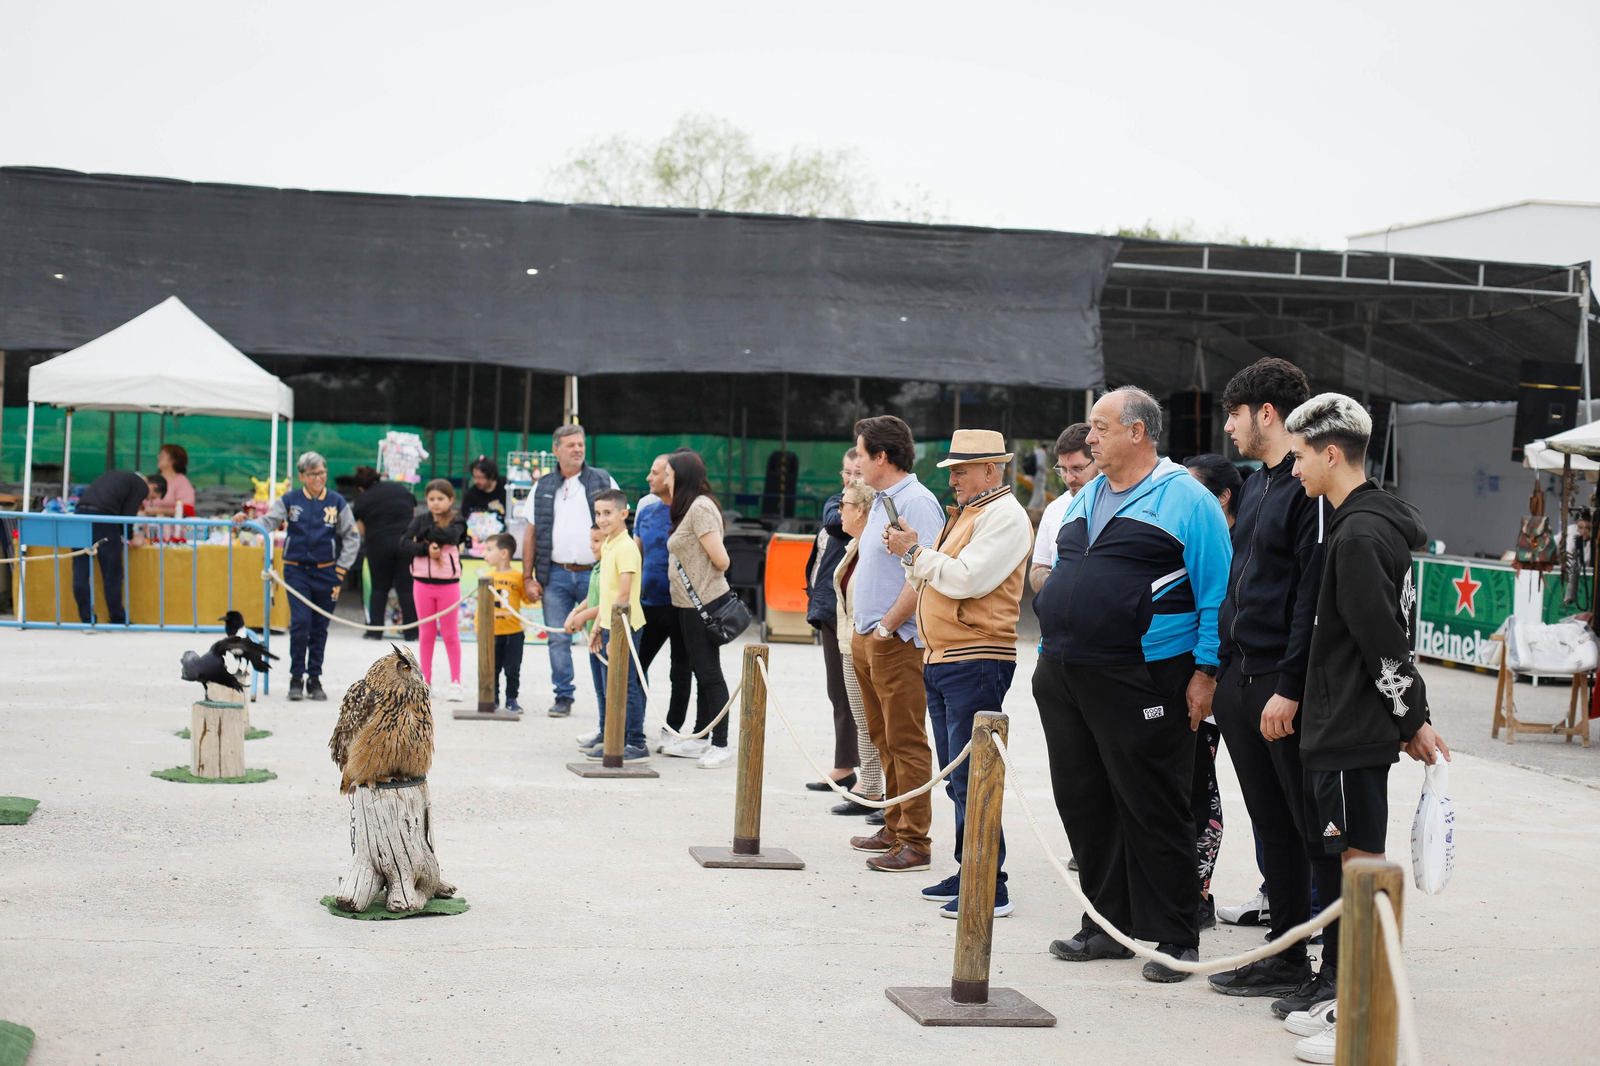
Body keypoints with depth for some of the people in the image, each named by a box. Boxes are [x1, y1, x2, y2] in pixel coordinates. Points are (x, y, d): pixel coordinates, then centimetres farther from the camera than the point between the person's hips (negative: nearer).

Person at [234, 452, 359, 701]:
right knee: (300, 622, -12)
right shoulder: (290, 500, 2)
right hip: (296, 571, -1)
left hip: (326, 573, 1)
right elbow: (268, 522, -5)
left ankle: (314, 678, 16)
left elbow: (352, 538, 7)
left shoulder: (337, 502, 2)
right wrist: (245, 522, -25)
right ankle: (296, 678, -1)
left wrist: (340, 571, 2)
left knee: (320, 627, 6)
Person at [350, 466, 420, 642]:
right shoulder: (402, 489, 13)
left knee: (379, 588, 11)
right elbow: (415, 514, 19)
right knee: (407, 588, 4)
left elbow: (362, 530, 5)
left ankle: (375, 630, 9)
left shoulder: (361, 500, 5)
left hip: (379, 544, -2)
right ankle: (411, 632, 3)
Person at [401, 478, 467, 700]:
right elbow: (404, 544, -7)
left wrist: (424, 534, -14)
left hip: (448, 584, -2)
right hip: (422, 582, 2)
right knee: (426, 634, 10)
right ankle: (425, 680, 16)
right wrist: (426, 549, -21)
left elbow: (450, 535, -23)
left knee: (450, 634, 4)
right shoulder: (420, 520, 4)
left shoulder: (456, 521, -1)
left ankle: (455, 682, 8)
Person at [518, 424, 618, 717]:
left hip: (594, 573, -2)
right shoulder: (543, 487, 10)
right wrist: (528, 578, 5)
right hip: (556, 575, 2)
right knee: (558, 639, 4)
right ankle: (563, 697, 14)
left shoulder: (603, 482, 5)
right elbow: (531, 534, 12)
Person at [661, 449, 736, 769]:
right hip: (691, 604, 10)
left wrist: (705, 585, -1)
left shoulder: (700, 508, -16)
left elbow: (721, 560, -18)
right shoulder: (687, 509, 14)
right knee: (701, 672, 16)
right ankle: (700, 739, 25)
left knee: (709, 673, -6)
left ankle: (721, 746, -2)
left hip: (704, 604, -10)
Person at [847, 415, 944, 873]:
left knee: (906, 741, -6)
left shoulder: (916, 502, -15)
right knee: (884, 740, 15)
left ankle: (915, 842, -3)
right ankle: (895, 829, 23)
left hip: (897, 641, -10)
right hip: (867, 638, 10)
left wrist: (888, 625, -19)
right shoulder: (881, 501, 16)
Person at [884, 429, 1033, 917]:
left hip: (976, 662, -10)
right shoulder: (966, 514, 21)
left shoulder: (1004, 515, -10)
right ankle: (969, 873, 20)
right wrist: (910, 555, 5)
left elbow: (965, 579, -21)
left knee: (969, 777, -11)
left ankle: (990, 889, -9)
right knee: (956, 778, 13)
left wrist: (915, 552, -11)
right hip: (941, 659, 10)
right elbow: (933, 583, 22)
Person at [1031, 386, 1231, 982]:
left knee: (1152, 810, -3)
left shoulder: (1186, 500, -6)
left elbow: (1217, 593, -8)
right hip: (1064, 680, 8)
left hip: (1138, 683, -8)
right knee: (1083, 803, 11)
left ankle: (1175, 938, 6)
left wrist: (1206, 671, -13)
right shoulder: (1086, 498, 18)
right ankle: (1107, 926, 22)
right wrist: (1052, 654, 20)